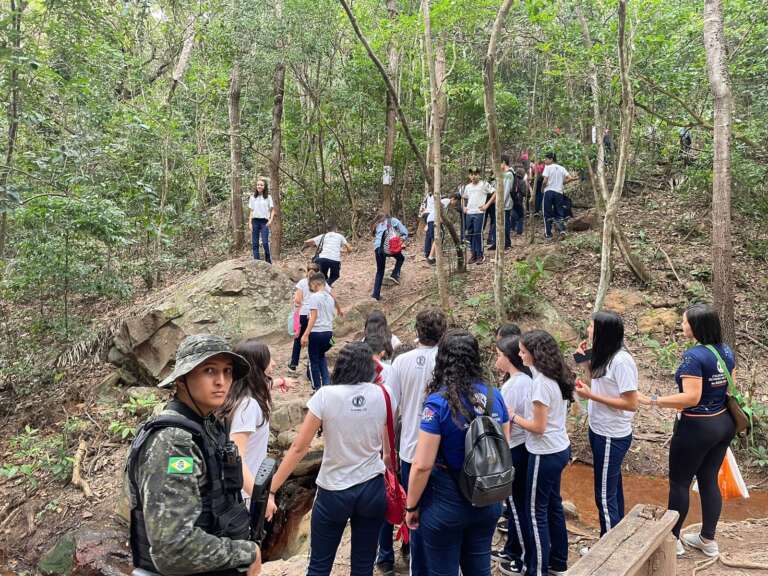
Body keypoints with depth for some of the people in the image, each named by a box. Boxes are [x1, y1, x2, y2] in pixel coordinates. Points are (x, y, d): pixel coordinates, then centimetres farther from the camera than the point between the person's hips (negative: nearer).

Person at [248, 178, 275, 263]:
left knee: (265, 242, -11)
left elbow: (272, 210, 8)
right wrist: (250, 223, 2)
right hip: (255, 221, 3)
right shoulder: (252, 197, 10)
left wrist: (270, 220, -6)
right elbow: (251, 211, 11)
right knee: (254, 243, 0)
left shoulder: (268, 197, 5)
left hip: (264, 221, -2)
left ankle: (269, 262, 2)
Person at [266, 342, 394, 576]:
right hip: (372, 489, 2)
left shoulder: (325, 396, -13)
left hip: (333, 492, -2)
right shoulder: (383, 394, -6)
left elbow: (299, 448, -13)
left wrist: (271, 491, -7)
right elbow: (388, 447, 1)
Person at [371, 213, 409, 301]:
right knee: (401, 258, 27)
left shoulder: (377, 225, 28)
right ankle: (395, 274, 4)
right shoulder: (392, 220, 17)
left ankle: (376, 293, 13)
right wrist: (404, 238, 1)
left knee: (380, 271, 17)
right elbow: (403, 230, 4)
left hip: (377, 247, 4)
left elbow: (376, 236, 19)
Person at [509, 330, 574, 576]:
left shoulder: (541, 382, -23)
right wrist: (523, 414, 8)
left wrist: (513, 417, -9)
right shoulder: (558, 377, 5)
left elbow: (538, 427, -21)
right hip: (560, 449, 9)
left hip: (545, 453, -9)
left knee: (536, 510, 3)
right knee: (553, 505, 20)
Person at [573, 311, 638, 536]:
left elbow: (631, 404, -23)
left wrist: (590, 395, -23)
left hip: (612, 436, -9)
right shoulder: (604, 356, 3)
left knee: (605, 494, 3)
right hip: (599, 431, 9)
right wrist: (586, 361, 2)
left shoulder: (621, 360, -23)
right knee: (612, 488, 21)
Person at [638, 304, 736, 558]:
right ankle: (708, 539, 29)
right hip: (724, 423, 8)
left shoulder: (694, 355, -23)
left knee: (679, 481, 8)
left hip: (697, 428, -8)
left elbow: (691, 397, -28)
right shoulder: (727, 351, 2)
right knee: (709, 480, 18)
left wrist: (652, 401, -25)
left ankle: (673, 538, 21)